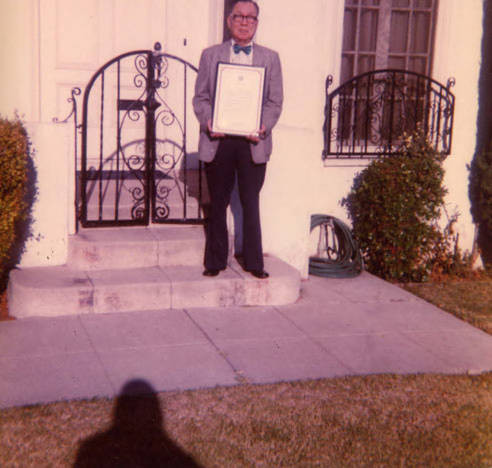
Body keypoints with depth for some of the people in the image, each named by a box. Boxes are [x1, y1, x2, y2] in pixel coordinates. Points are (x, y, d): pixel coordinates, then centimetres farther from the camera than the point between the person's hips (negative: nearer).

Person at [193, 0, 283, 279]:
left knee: (251, 203, 4)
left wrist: (264, 127, -11)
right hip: (218, 141, 1)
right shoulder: (211, 55, 10)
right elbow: (200, 97, 8)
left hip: (253, 143, 0)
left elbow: (275, 101, 6)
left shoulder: (270, 58, 10)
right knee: (218, 204, 8)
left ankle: (253, 261, 15)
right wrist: (207, 122, -11)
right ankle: (216, 261, 19)